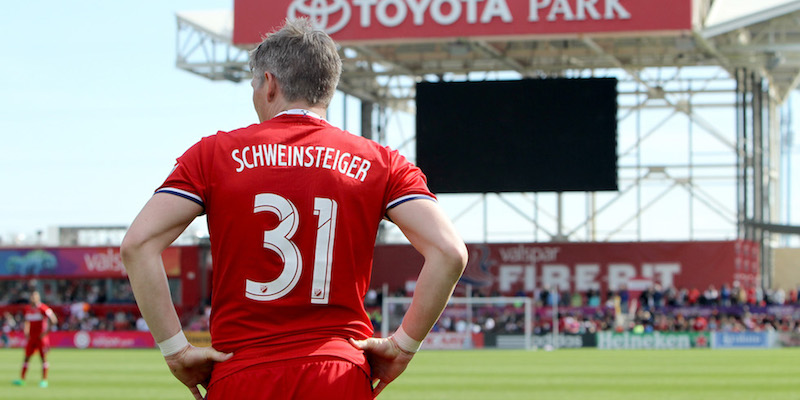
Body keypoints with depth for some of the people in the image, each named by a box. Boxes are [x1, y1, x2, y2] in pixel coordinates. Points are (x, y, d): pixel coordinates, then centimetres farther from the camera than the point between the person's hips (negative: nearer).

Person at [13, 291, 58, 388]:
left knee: (43, 357, -3)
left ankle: (44, 380, 1)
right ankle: (22, 379, 5)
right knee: (27, 357, 3)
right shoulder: (28, 309, 8)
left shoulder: (43, 308, -12)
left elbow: (54, 320, -15)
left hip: (41, 337, -6)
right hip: (31, 337, 6)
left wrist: (46, 332, -16)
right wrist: (26, 333, 13)